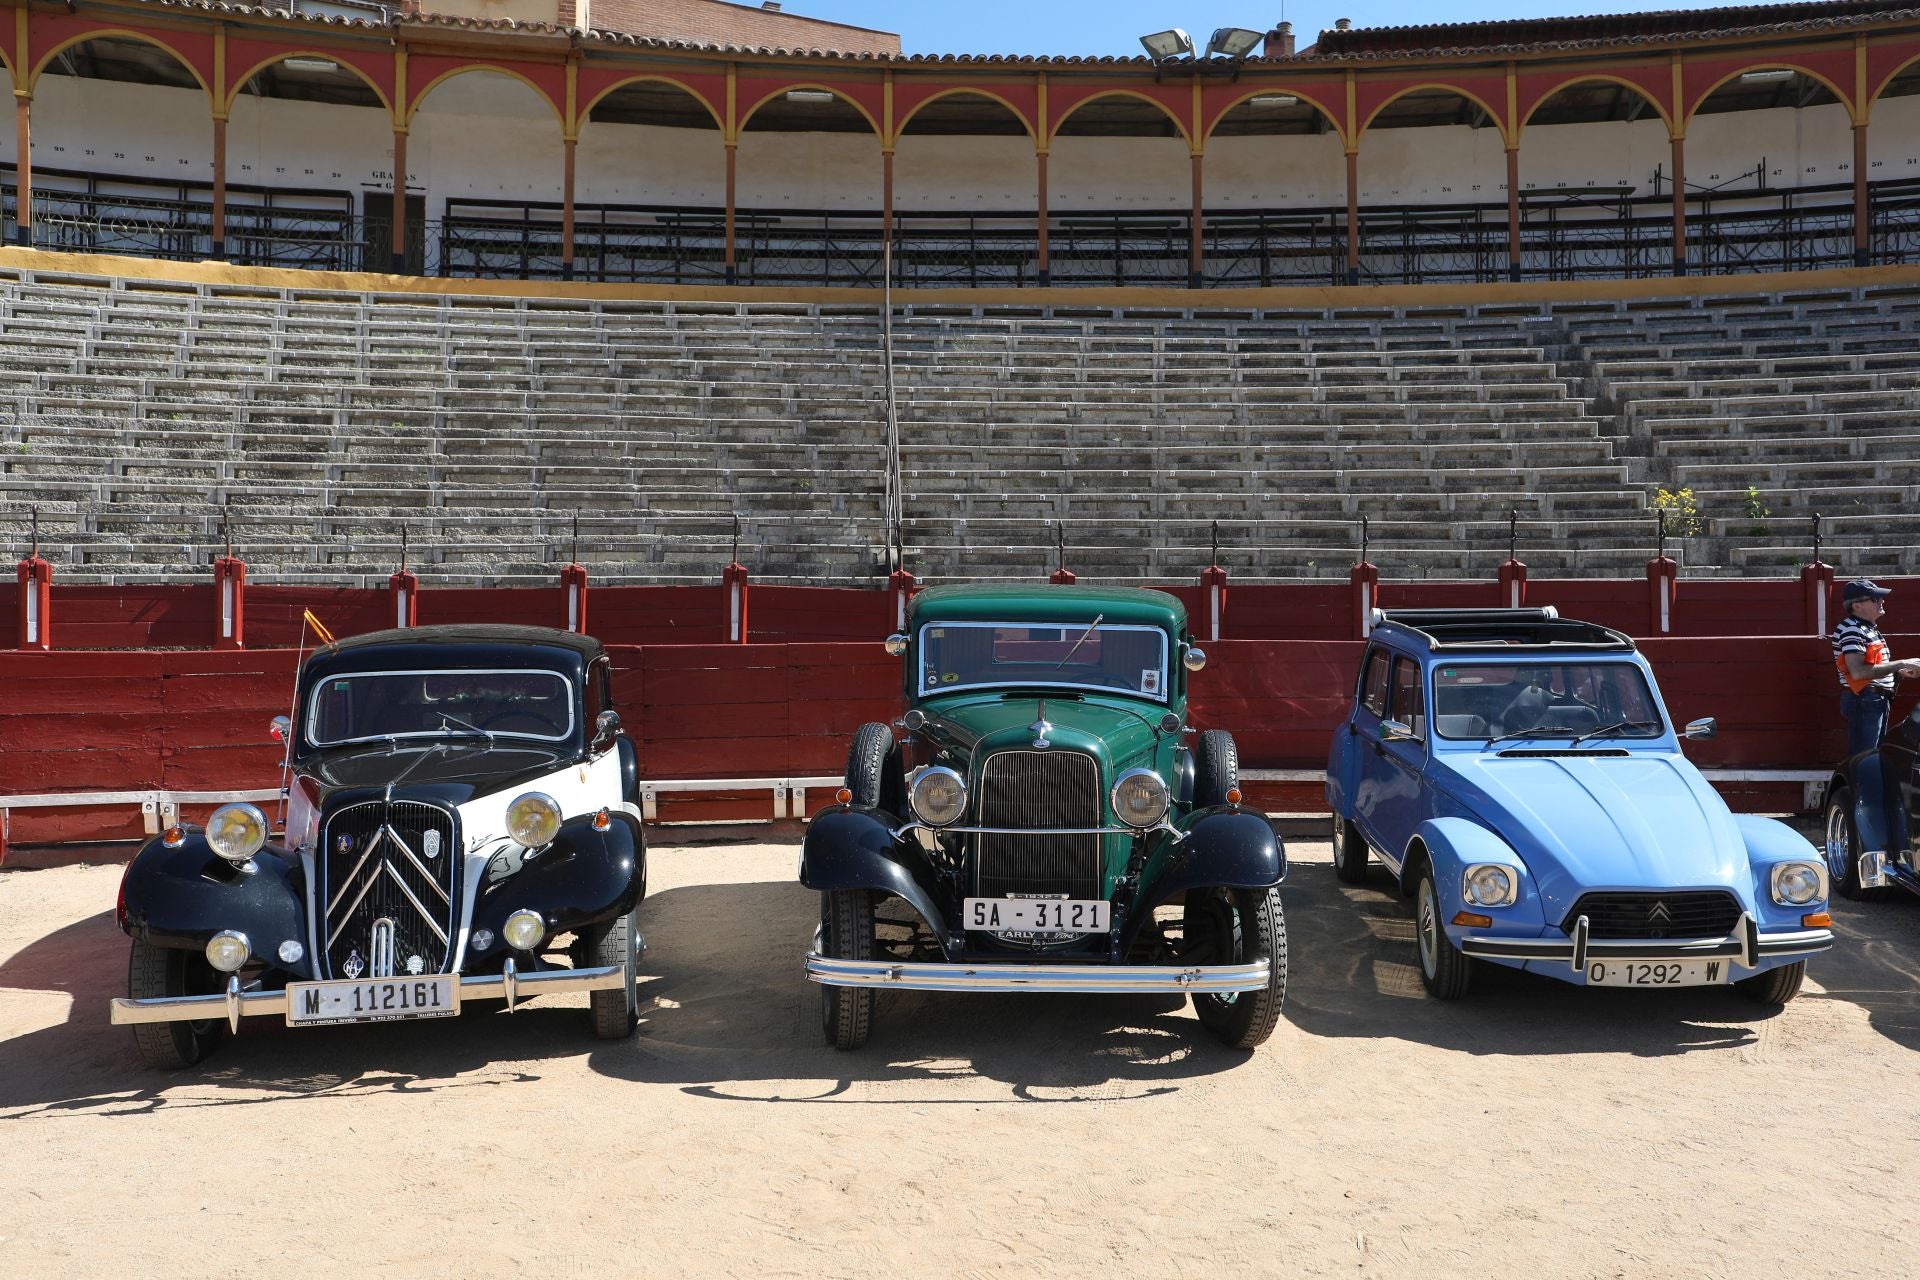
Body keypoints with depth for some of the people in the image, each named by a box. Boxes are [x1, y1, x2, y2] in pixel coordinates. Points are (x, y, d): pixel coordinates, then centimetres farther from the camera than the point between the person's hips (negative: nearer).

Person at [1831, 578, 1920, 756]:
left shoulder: (1869, 628, 17)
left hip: (1878, 701, 11)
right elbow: (1858, 672, -28)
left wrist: (1901, 672, 10)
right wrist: (1901, 664, -24)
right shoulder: (1851, 630, -16)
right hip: (1863, 701, -11)